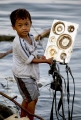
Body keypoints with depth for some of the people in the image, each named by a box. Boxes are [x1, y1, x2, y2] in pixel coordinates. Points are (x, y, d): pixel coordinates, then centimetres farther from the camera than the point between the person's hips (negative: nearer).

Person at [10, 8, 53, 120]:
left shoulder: (30, 37, -1)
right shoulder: (18, 43, -27)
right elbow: (29, 60, -21)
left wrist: (39, 57, -6)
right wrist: (45, 60, -13)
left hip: (30, 73, 8)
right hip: (23, 75, -8)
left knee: (28, 98, 20)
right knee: (32, 98, 2)